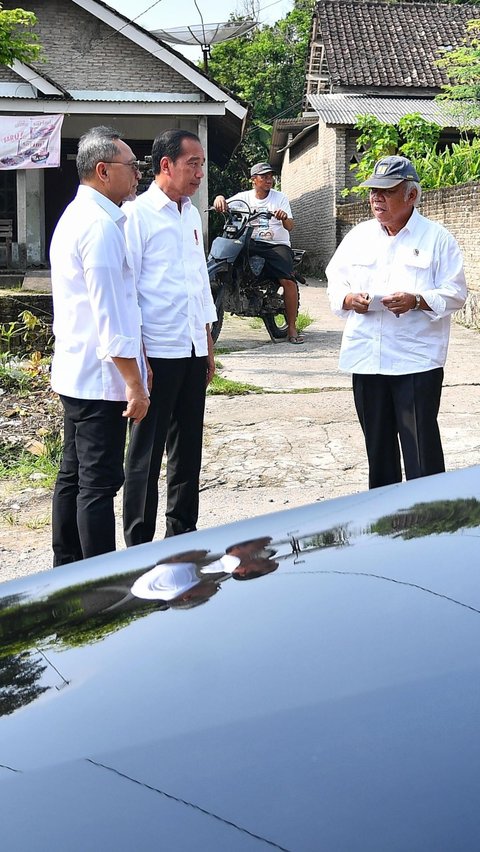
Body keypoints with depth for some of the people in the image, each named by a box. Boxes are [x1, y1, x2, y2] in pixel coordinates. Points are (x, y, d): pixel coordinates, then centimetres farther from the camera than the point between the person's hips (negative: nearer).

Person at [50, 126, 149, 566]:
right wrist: (134, 381, -19)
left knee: (73, 476, 15)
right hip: (100, 378, -11)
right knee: (99, 483, -7)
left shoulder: (76, 216, 17)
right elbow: (109, 313, -21)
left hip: (75, 374, 11)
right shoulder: (101, 225, -17)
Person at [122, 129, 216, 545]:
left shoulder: (192, 215, 14)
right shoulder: (137, 214, -10)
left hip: (193, 351, 8)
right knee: (147, 453, 0)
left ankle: (182, 533, 26)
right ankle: (139, 546, 8)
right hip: (157, 352, -7)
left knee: (188, 448, 14)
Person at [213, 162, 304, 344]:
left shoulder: (280, 197, 7)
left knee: (288, 281, -23)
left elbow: (290, 226, -2)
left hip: (277, 245, -2)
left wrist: (284, 218, -26)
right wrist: (220, 198, -26)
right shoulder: (245, 196, 11)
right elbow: (224, 206, -2)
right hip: (251, 244, 2)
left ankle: (292, 328, -17)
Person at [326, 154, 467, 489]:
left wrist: (417, 301, -20)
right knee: (377, 443, 13)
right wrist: (348, 299, -6)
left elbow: (455, 294, -3)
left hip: (417, 360, -5)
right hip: (366, 358, 5)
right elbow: (335, 278, 16)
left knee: (421, 445, -7)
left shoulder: (437, 238, -1)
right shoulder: (359, 235, 13)